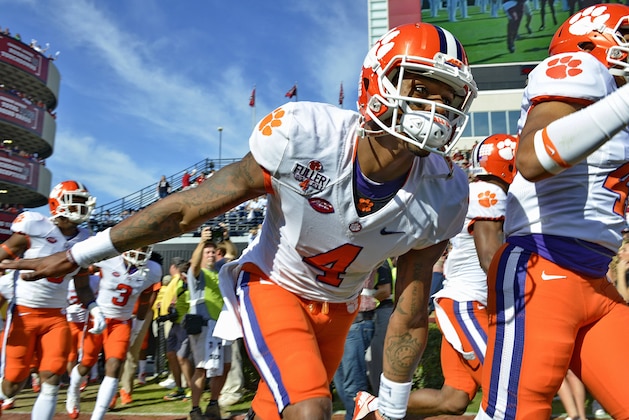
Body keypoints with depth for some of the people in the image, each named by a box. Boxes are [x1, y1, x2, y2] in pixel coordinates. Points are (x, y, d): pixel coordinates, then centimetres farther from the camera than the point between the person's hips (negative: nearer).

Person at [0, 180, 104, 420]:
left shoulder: (84, 241, 3)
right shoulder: (33, 228, -11)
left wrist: (94, 309, -5)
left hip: (56, 316, 4)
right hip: (23, 313, -3)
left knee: (51, 380, -3)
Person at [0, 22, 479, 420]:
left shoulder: (442, 195, -20)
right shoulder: (305, 136, -30)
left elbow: (410, 317, -10)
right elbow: (186, 209, -20)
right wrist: (72, 258, -11)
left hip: (337, 306, 4)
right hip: (273, 283, -3)